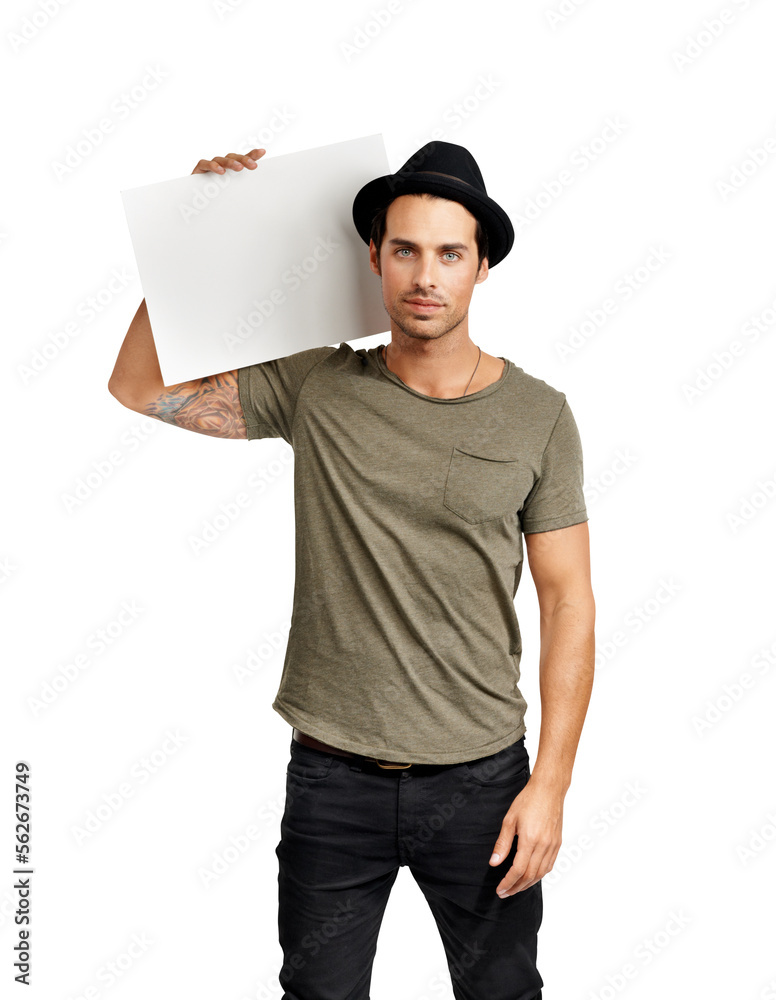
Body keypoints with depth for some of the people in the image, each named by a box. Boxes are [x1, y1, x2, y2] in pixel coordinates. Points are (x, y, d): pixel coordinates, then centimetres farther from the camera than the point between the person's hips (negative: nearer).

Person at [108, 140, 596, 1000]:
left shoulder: (538, 416, -4)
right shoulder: (317, 389, -2)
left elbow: (567, 602, -3)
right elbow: (141, 387, 0)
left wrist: (550, 782, -8)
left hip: (480, 779, 0)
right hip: (330, 777, 1)